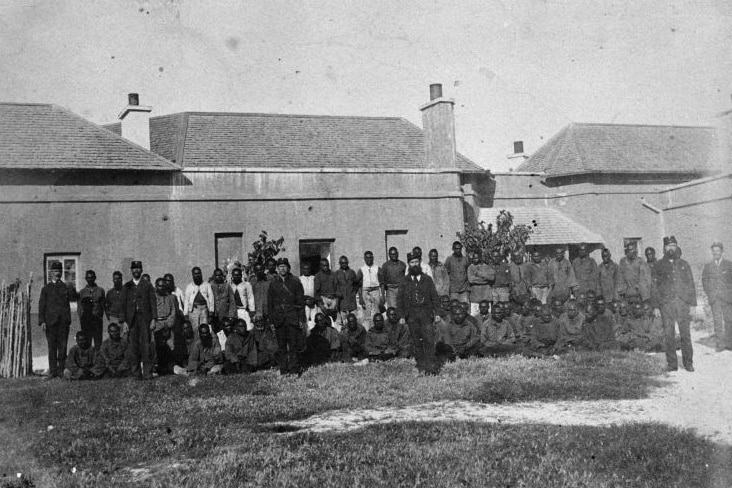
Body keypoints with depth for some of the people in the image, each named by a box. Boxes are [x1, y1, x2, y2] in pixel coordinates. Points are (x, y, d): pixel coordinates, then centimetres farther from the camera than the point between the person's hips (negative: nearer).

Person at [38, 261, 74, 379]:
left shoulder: (66, 287, 14)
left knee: (63, 347, 0)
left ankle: (62, 370, 6)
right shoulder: (46, 288, 9)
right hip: (50, 321, -1)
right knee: (52, 347, 0)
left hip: (64, 321, 1)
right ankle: (52, 371, 4)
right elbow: (41, 305, 4)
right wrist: (42, 321, -4)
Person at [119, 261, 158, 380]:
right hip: (132, 318, 2)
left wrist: (154, 319, -5)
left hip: (145, 317, -2)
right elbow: (124, 304, 10)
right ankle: (135, 373, 5)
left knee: (146, 344, -8)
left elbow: (153, 302, 4)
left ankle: (147, 372, -7)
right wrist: (124, 321, 2)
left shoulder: (148, 285, 8)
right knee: (133, 345, 1)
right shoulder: (127, 286, 13)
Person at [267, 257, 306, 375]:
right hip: (279, 318, 2)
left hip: (293, 317, -2)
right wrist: (271, 320, 5)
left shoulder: (295, 282, 4)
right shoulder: (273, 284, 10)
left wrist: (301, 319, -3)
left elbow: (301, 301, 3)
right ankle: (283, 370, 10)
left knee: (293, 345, -3)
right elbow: (269, 303, 12)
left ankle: (294, 370, 1)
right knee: (281, 346, 5)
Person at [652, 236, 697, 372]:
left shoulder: (684, 264, 12)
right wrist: (656, 306, -2)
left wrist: (693, 304, 2)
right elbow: (655, 286, 6)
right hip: (665, 304, -1)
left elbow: (691, 284, 10)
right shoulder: (658, 265, 8)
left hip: (683, 303, 1)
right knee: (668, 334, -1)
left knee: (685, 334, 0)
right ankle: (671, 363, 5)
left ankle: (688, 362, 7)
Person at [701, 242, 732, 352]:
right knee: (717, 321, -5)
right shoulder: (708, 266, 12)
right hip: (714, 298, 1)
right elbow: (704, 281, 14)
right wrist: (709, 293, 3)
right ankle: (720, 344, -6)